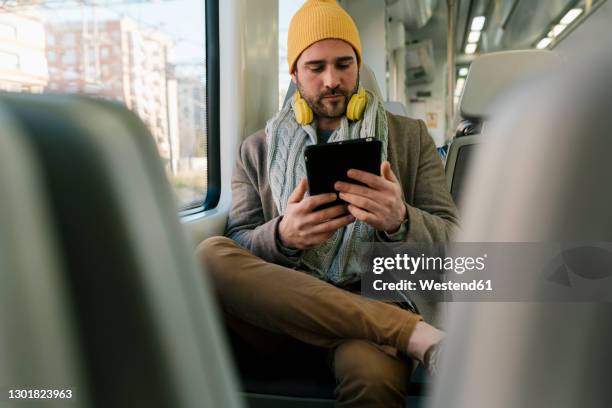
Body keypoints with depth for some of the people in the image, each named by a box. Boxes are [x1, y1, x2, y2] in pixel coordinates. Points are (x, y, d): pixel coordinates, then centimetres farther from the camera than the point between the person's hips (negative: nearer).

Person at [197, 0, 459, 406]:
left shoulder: (410, 137, 13)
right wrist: (281, 235, -16)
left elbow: (452, 242, 6)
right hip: (283, 306, 5)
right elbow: (237, 249, 7)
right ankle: (416, 334, -29)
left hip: (374, 301, -4)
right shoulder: (258, 150, 15)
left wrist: (400, 220, -18)